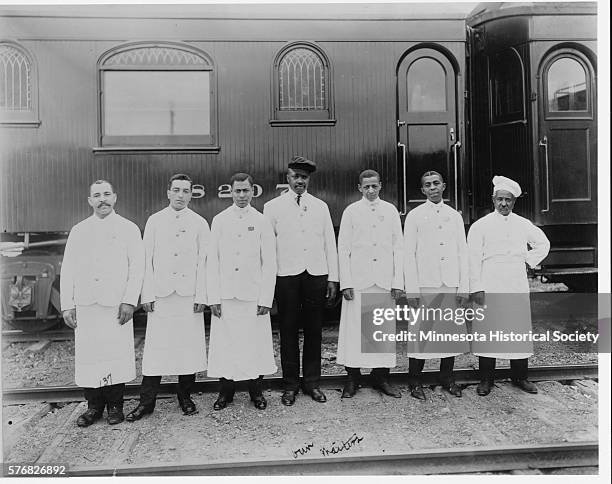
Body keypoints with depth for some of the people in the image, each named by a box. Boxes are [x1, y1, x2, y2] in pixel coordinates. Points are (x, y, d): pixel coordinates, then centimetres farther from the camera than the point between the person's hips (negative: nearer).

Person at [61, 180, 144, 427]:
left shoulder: (129, 229, 5)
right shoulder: (78, 230, 13)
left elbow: (137, 267, -1)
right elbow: (67, 269, 12)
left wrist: (129, 301, -9)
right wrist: (67, 305, 4)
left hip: (116, 304, -2)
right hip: (85, 304, 3)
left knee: (117, 354, 0)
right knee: (87, 355, 4)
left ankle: (115, 406, 16)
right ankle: (94, 406, 19)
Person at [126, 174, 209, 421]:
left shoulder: (200, 223, 6)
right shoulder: (154, 221, 8)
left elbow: (203, 262, 3)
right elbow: (147, 259, 6)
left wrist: (201, 296, -4)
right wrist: (147, 294, -1)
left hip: (189, 294, 0)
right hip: (160, 293, 0)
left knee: (189, 346, 4)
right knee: (155, 347, 2)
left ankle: (185, 396, 19)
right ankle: (146, 401, 14)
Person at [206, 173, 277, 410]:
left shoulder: (261, 221, 2)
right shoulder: (219, 220, 6)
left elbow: (269, 263, 1)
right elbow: (212, 261, 4)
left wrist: (266, 299, -5)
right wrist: (214, 297, -2)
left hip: (253, 295, -1)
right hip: (225, 295, 1)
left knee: (255, 343, 4)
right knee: (225, 343, 5)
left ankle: (256, 390, 21)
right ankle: (226, 390, 22)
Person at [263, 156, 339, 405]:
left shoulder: (320, 206, 10)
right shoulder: (272, 207, 4)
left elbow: (330, 243, 10)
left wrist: (333, 277, 6)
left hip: (316, 275, 2)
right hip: (286, 275, -2)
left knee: (314, 330, 8)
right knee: (288, 331, 5)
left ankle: (312, 382, 22)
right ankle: (290, 385, 18)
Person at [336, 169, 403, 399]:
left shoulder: (391, 211, 10)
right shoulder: (351, 211, 5)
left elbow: (398, 248, 8)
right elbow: (343, 249, 2)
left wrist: (398, 282, 2)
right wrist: (345, 283, -6)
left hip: (384, 280, 2)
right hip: (358, 279, -1)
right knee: (354, 328, -1)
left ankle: (380, 377, 18)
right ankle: (352, 378, 12)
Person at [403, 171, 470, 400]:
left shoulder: (455, 216, 12)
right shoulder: (414, 216, 4)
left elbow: (463, 252, 11)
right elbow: (409, 254, -1)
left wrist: (464, 286, 4)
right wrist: (411, 289, -8)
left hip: (452, 285, 3)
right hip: (425, 284, -3)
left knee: (452, 331, 6)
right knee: (420, 332, -2)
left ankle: (447, 379, 23)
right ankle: (415, 381, 12)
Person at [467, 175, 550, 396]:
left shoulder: (523, 225, 12)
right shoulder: (480, 226, 1)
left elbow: (543, 244, 26)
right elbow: (474, 259, -3)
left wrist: (528, 260, 11)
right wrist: (476, 288, -10)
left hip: (517, 287, 3)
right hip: (489, 288, -3)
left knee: (520, 331, 6)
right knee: (487, 331, -2)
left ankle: (520, 377, 20)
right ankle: (486, 379, 8)